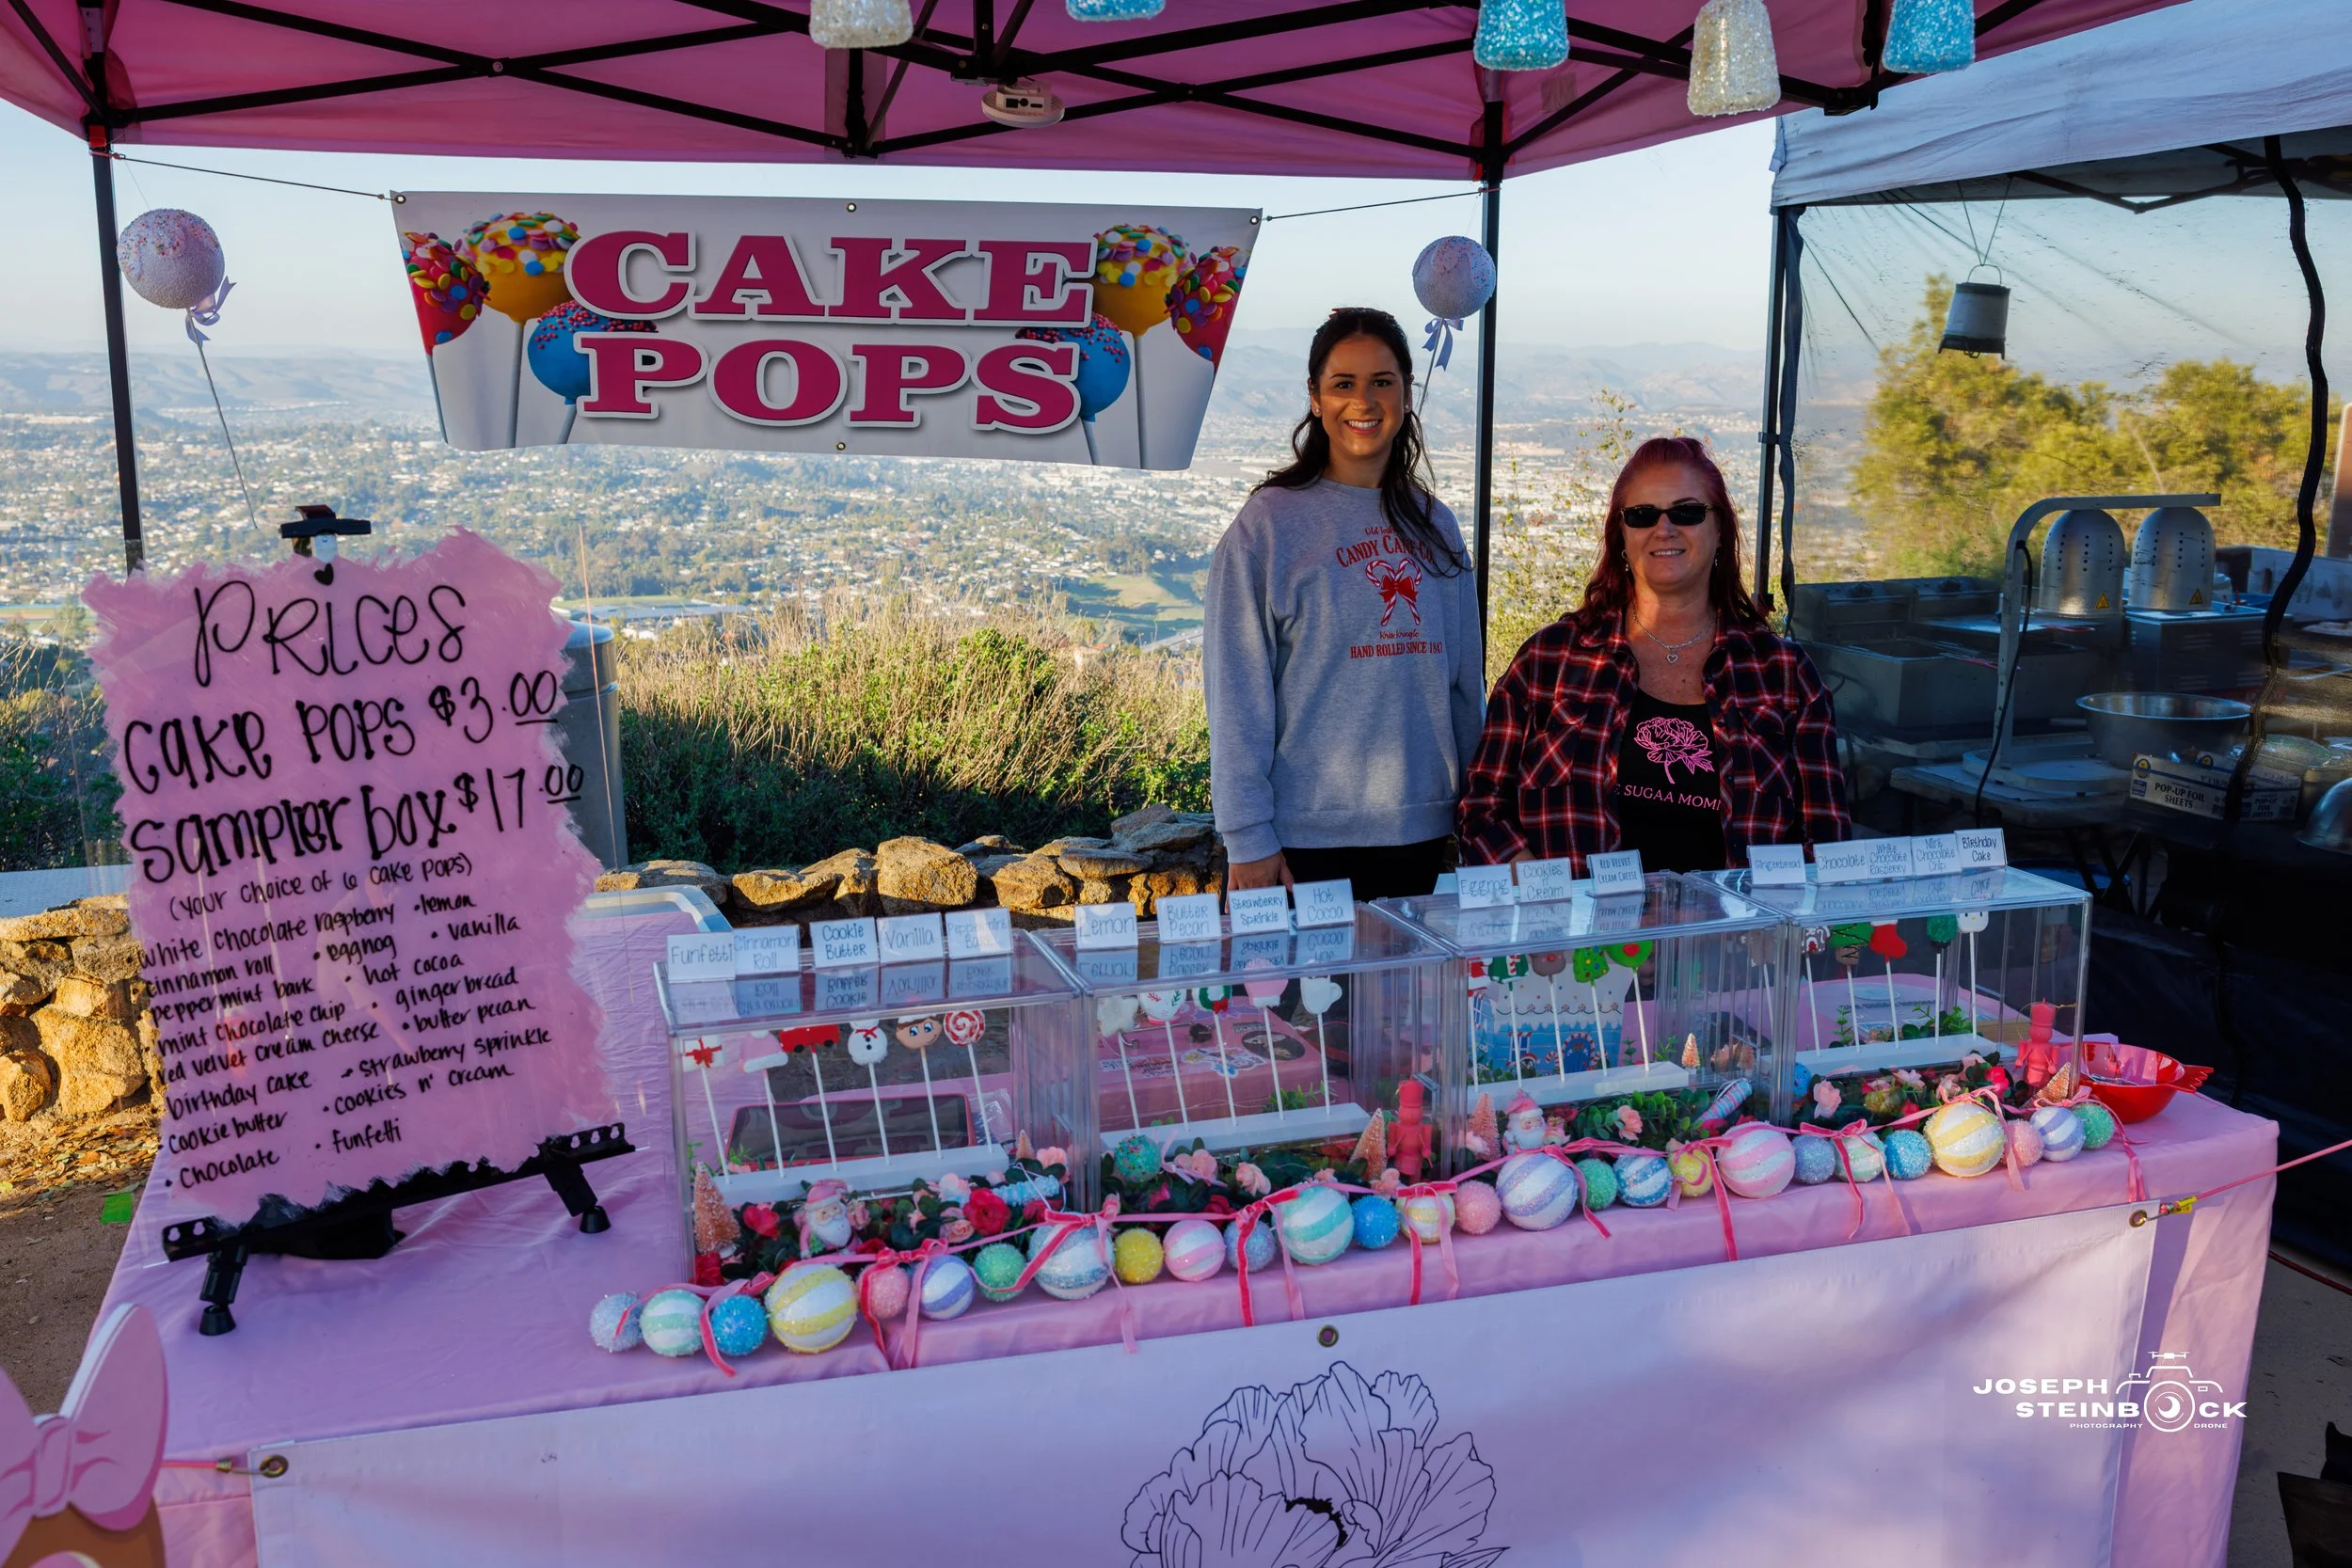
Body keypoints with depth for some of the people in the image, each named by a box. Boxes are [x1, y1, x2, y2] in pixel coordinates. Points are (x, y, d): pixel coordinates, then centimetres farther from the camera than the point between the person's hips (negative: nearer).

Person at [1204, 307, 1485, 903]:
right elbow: (1237, 693, -8)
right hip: (1304, 837, -4)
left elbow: (1466, 683, 13)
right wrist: (1247, 838, -12)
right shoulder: (1269, 524, -4)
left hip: (1421, 832, 4)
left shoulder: (1434, 526, 10)